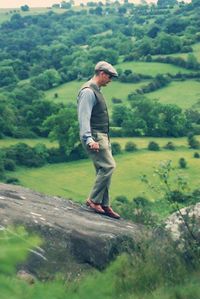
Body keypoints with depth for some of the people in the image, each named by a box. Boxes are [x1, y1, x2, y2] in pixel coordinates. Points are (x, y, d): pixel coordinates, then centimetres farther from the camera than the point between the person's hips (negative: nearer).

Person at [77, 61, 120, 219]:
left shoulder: (96, 91, 19)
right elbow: (84, 117, -20)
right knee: (108, 166, -17)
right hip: (94, 136, -10)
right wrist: (89, 140, -28)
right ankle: (94, 199, -11)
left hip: (102, 136, 10)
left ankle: (104, 205, 12)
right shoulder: (88, 91, -13)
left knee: (103, 170, 9)